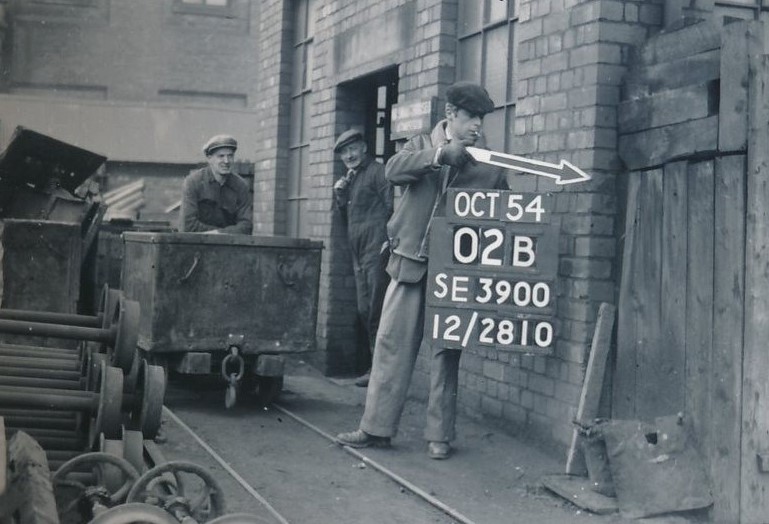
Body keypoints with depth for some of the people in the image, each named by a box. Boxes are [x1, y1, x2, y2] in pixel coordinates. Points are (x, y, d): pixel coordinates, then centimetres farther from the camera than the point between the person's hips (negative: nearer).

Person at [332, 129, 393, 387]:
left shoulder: (377, 172, -1)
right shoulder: (350, 180, 23)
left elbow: (390, 207, -11)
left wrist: (387, 240, -19)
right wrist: (339, 195, 10)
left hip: (376, 249, -9)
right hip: (358, 252, 9)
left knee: (376, 310, -10)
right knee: (365, 310, 8)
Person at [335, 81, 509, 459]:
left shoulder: (488, 164, 6)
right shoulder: (423, 145, 9)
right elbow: (394, 170, -10)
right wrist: (441, 154, -21)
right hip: (411, 261, 1)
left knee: (445, 351, 3)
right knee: (392, 342, 3)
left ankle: (439, 435, 12)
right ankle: (377, 427, 11)